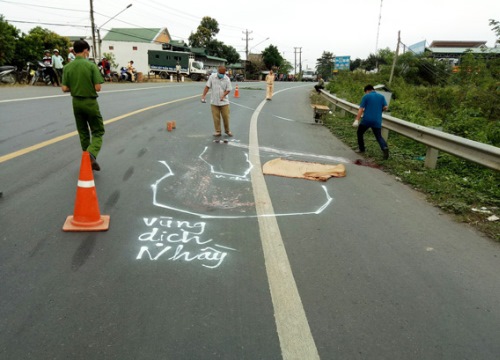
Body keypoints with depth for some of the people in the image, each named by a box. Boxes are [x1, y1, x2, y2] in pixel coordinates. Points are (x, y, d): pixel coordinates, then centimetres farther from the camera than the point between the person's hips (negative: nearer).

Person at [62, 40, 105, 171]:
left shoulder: (68, 67, -1)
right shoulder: (91, 65, -13)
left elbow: (64, 89, -2)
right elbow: (98, 88, -17)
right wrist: (90, 87, 6)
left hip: (76, 102, 5)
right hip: (90, 102, -4)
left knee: (83, 133, 17)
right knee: (98, 131, 5)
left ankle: (87, 160, 24)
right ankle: (91, 154, -20)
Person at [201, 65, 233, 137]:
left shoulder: (227, 79, -5)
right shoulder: (212, 77, -3)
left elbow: (228, 89, -3)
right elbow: (207, 86, 0)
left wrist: (223, 96, -20)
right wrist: (203, 96, -8)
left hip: (224, 101, 0)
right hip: (214, 102, 1)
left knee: (226, 116, 3)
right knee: (216, 117, 2)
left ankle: (227, 131, 21)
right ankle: (218, 131, 14)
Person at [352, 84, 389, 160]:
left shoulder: (366, 96, 1)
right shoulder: (381, 96, 10)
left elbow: (361, 109, -6)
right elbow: (385, 107, 3)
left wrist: (356, 120, -9)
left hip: (366, 120, -3)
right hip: (377, 121, 3)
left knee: (360, 132, 21)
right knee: (379, 136, 7)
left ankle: (361, 148, 24)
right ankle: (385, 148, -20)